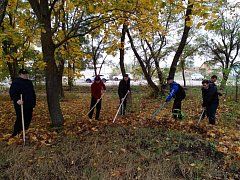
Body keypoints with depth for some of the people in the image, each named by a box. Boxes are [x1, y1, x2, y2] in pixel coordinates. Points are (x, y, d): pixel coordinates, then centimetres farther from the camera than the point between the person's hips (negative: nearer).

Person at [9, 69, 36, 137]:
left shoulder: (29, 82, 16)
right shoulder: (16, 82, -6)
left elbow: (33, 93, 23)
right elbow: (12, 93, -17)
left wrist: (34, 102, 19)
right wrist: (17, 100, -32)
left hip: (29, 105, 7)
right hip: (20, 105, -7)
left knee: (28, 119, 12)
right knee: (20, 119, -4)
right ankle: (16, 134, 11)